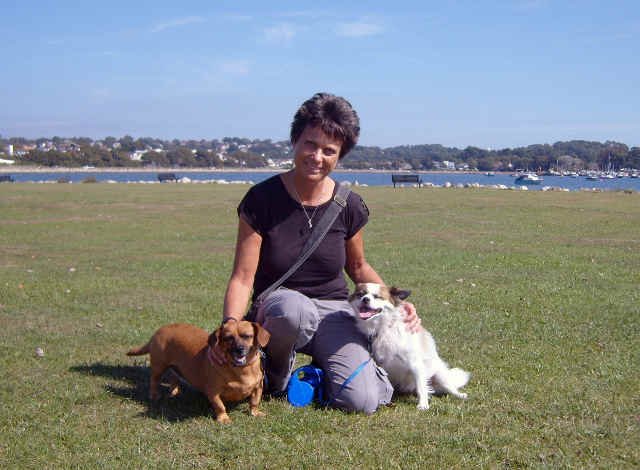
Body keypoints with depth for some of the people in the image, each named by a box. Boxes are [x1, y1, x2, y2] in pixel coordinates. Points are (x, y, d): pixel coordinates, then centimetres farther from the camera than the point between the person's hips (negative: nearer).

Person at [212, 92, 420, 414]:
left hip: (333, 312, 2)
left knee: (362, 402, -21)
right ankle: (277, 367, -5)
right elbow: (242, 278, -13)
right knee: (293, 308, -41)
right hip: (278, 304, -2)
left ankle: (324, 364, 14)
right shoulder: (261, 200, -12)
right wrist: (230, 324, -32)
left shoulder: (349, 206, -3)